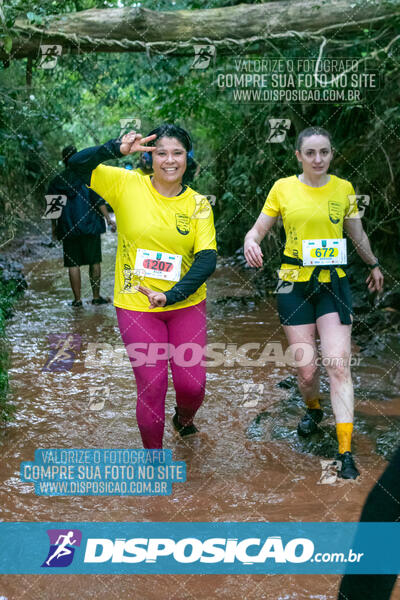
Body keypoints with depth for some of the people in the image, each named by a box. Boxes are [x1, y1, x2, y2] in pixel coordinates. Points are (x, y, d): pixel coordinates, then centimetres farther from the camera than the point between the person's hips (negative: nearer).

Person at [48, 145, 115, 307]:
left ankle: (77, 299, 7)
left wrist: (54, 228, 18)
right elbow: (99, 201, -8)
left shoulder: (56, 182, 3)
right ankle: (96, 297, 12)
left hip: (67, 230, 2)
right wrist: (108, 219, 0)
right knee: (94, 262, 8)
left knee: (73, 264, 6)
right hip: (90, 227, -2)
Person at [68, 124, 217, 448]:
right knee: (151, 386, 2)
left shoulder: (198, 204, -3)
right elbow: (78, 164, -12)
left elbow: (207, 259, -12)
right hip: (136, 306, -1)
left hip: (187, 304, 2)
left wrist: (171, 295, -26)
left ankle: (184, 418, 41)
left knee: (192, 383, 3)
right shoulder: (127, 185, -6)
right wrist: (118, 148, -28)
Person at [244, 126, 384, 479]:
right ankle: (313, 408, 36)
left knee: (338, 364, -10)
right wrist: (250, 241, -19)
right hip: (295, 284, 0)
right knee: (306, 369, -1)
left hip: (334, 283, 0)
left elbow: (357, 234, 18)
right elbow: (259, 229, 5)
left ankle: (346, 452, -4)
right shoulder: (283, 188, 0)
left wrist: (374, 265, 30)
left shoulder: (344, 188, 3)